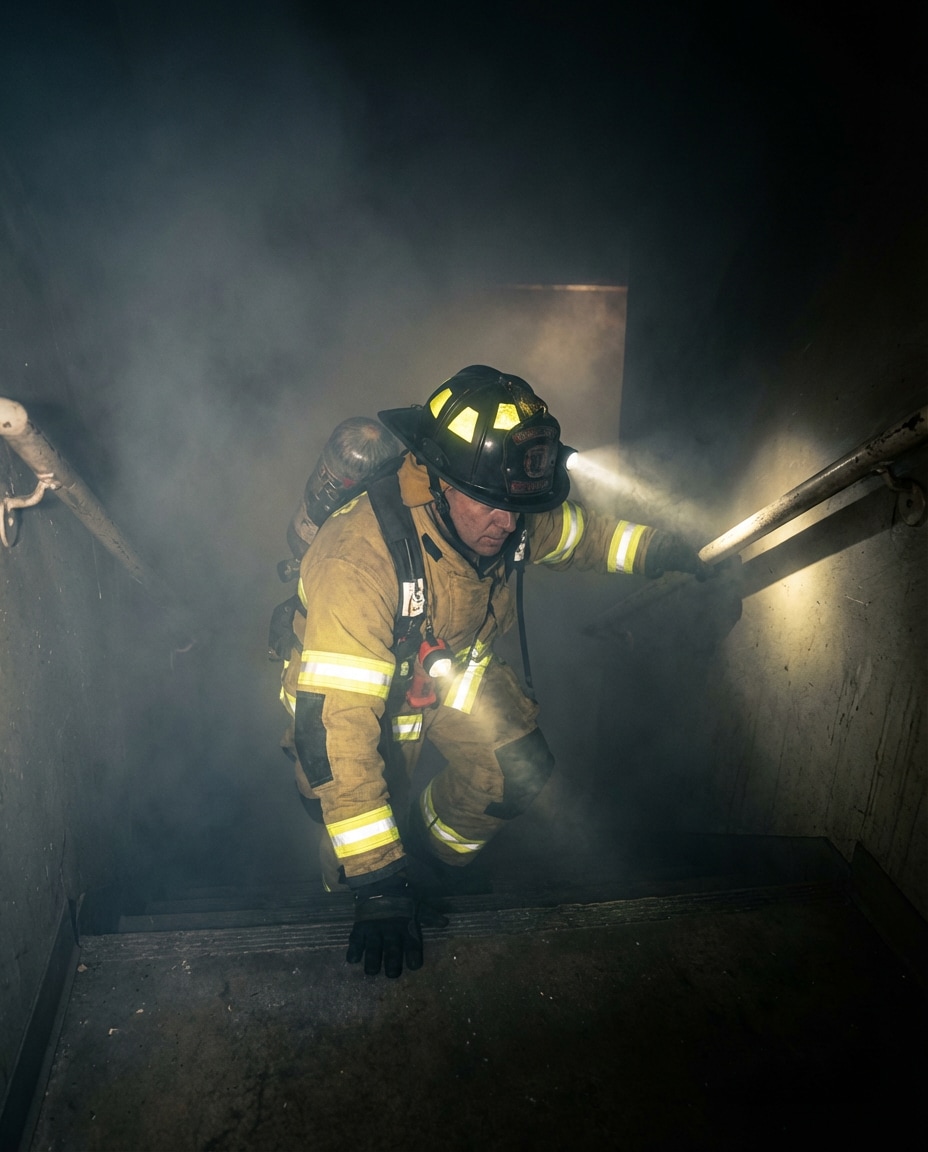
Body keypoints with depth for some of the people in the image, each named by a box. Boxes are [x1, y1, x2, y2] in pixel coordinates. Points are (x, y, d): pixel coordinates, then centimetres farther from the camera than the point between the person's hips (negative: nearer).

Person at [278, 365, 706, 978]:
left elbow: (576, 530, 4)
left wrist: (654, 547, -13)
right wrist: (377, 881, -40)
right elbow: (337, 721, -43)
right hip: (354, 678, -5)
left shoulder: (509, 516, -22)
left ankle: (431, 845, 20)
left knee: (521, 772, -11)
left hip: (455, 663, 5)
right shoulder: (358, 559, -42)